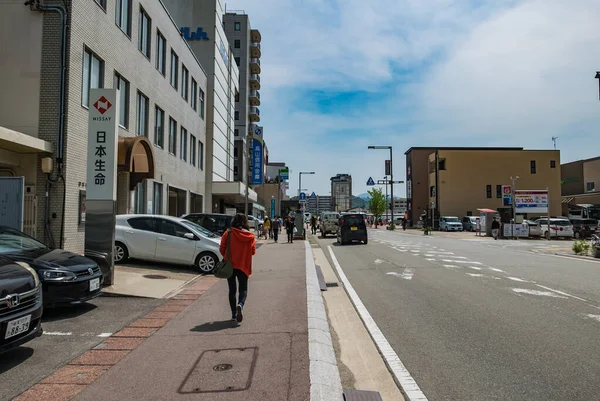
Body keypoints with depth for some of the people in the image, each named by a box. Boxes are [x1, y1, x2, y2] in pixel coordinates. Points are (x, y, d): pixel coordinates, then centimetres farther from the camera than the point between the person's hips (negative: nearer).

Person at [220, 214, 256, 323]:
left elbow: (221, 249, -5)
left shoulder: (228, 233, -7)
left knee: (232, 290, 12)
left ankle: (234, 314, 13)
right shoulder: (251, 236, -3)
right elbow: (253, 251, 2)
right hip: (244, 266, 0)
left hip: (230, 265, 0)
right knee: (243, 289, 9)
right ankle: (240, 305, -19)